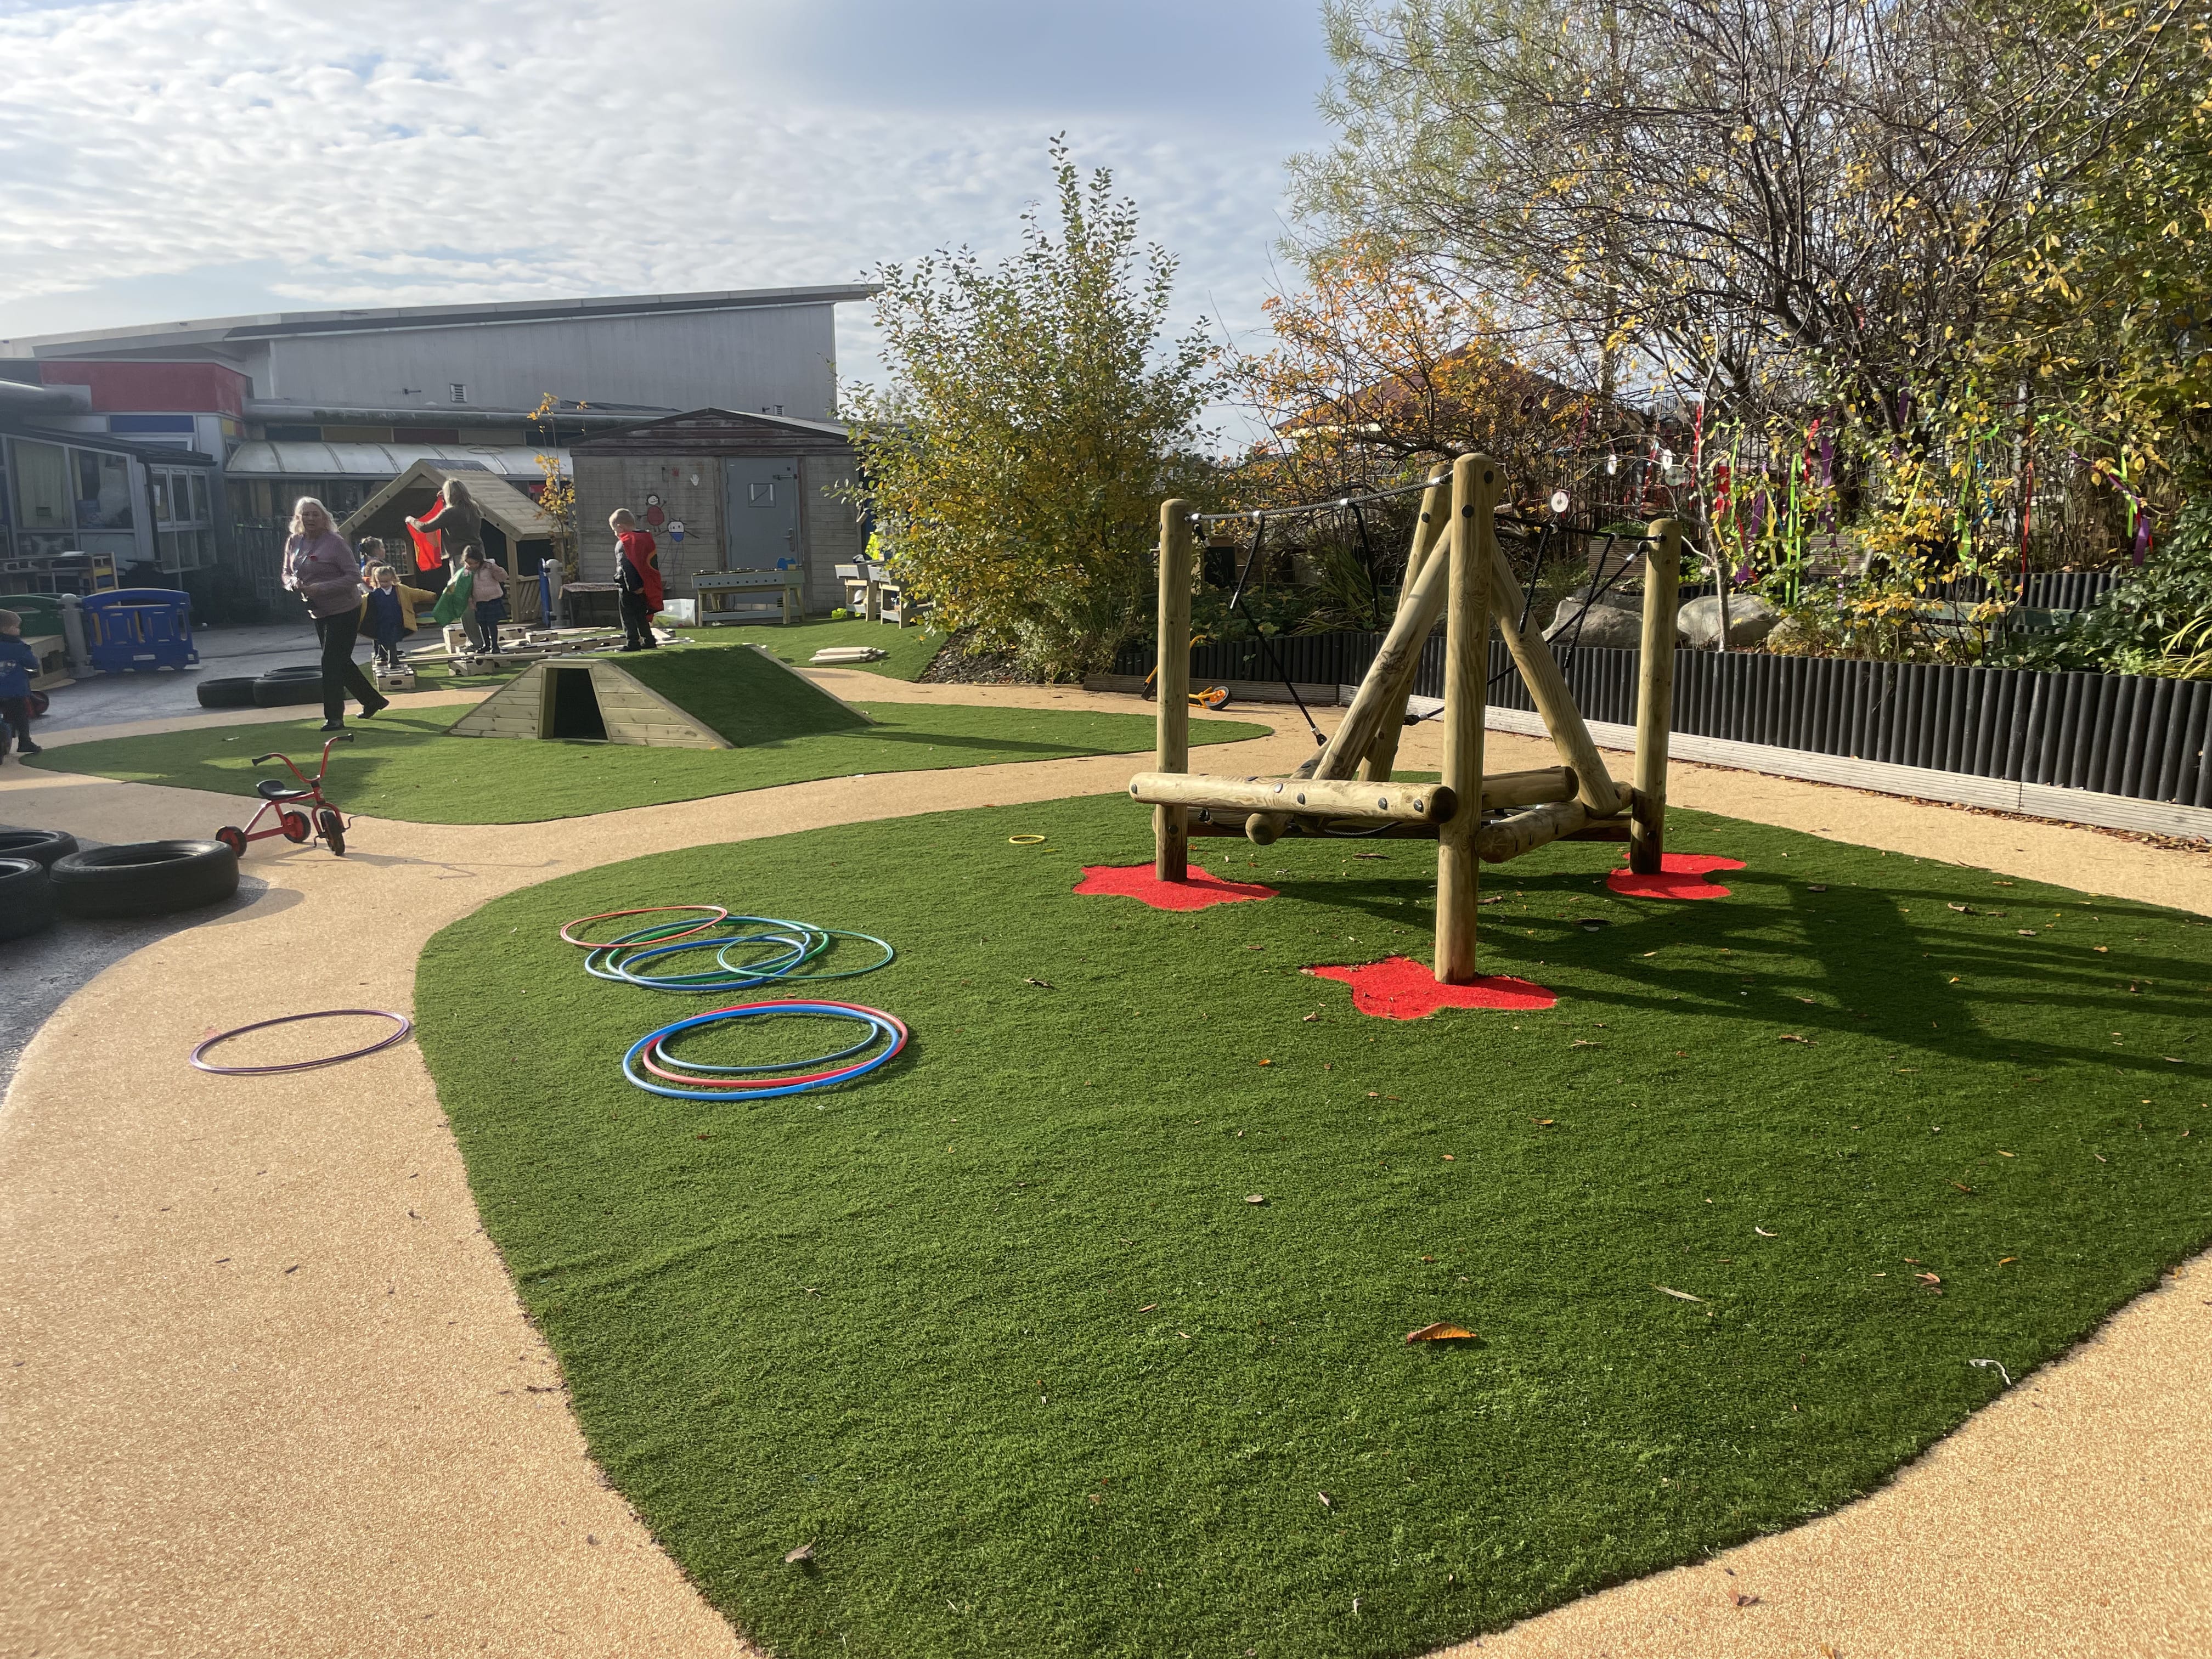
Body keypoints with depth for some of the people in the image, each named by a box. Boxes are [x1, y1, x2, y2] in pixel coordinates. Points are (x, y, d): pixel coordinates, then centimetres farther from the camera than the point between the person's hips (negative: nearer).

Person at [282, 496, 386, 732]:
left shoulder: (335, 542, -15)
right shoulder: (294, 543, 5)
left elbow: (354, 576, -18)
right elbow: (287, 574, 16)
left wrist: (321, 588, -25)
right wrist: (295, 584, -8)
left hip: (344, 611, -8)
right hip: (319, 613, 8)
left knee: (332, 662, -10)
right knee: (341, 662, 15)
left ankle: (334, 717, -4)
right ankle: (373, 700, 31)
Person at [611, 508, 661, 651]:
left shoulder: (623, 544, -14)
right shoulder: (646, 539, 11)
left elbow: (626, 567, -21)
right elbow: (652, 564, 14)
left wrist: (633, 586, -22)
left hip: (629, 588, -8)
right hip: (644, 586, 8)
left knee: (628, 616, -3)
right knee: (641, 615, 16)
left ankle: (632, 642, -6)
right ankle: (649, 640, 18)